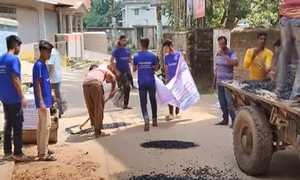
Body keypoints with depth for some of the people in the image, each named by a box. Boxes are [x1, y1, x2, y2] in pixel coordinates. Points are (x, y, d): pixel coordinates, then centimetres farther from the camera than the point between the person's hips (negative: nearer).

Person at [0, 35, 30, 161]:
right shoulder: (14, 59, -15)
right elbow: (15, 79, -19)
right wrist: (22, 97, -15)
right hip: (14, 98, -8)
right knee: (17, 125, 0)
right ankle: (17, 153, 6)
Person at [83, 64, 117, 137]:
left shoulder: (88, 73, 42)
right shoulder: (104, 70, 33)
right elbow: (113, 77, 10)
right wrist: (113, 90, 9)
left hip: (85, 85, 5)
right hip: (96, 83, -4)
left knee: (91, 109, 17)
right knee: (99, 108, 5)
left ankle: (96, 129, 28)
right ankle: (98, 132, 8)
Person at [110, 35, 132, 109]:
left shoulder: (127, 50, 6)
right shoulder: (116, 50, -9)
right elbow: (111, 61, -12)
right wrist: (116, 71, -16)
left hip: (127, 71, 5)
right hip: (120, 72, -5)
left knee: (127, 88, 8)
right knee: (120, 88, -4)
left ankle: (125, 104, 19)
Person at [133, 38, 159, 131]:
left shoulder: (136, 56, -4)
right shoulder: (152, 56, -4)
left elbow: (134, 69, 6)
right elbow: (156, 68, 3)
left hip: (142, 83, -1)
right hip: (151, 82, 1)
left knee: (143, 102, 2)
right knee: (153, 101, 17)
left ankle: (146, 118, -21)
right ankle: (154, 120, 24)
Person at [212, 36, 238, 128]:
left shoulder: (231, 53, -8)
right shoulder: (217, 55, 10)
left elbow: (235, 63, -28)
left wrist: (224, 55, -27)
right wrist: (214, 82, 16)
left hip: (228, 82, -6)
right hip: (219, 82, 6)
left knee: (229, 101, -11)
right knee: (222, 102, 9)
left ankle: (234, 120, -5)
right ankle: (225, 119, 18)